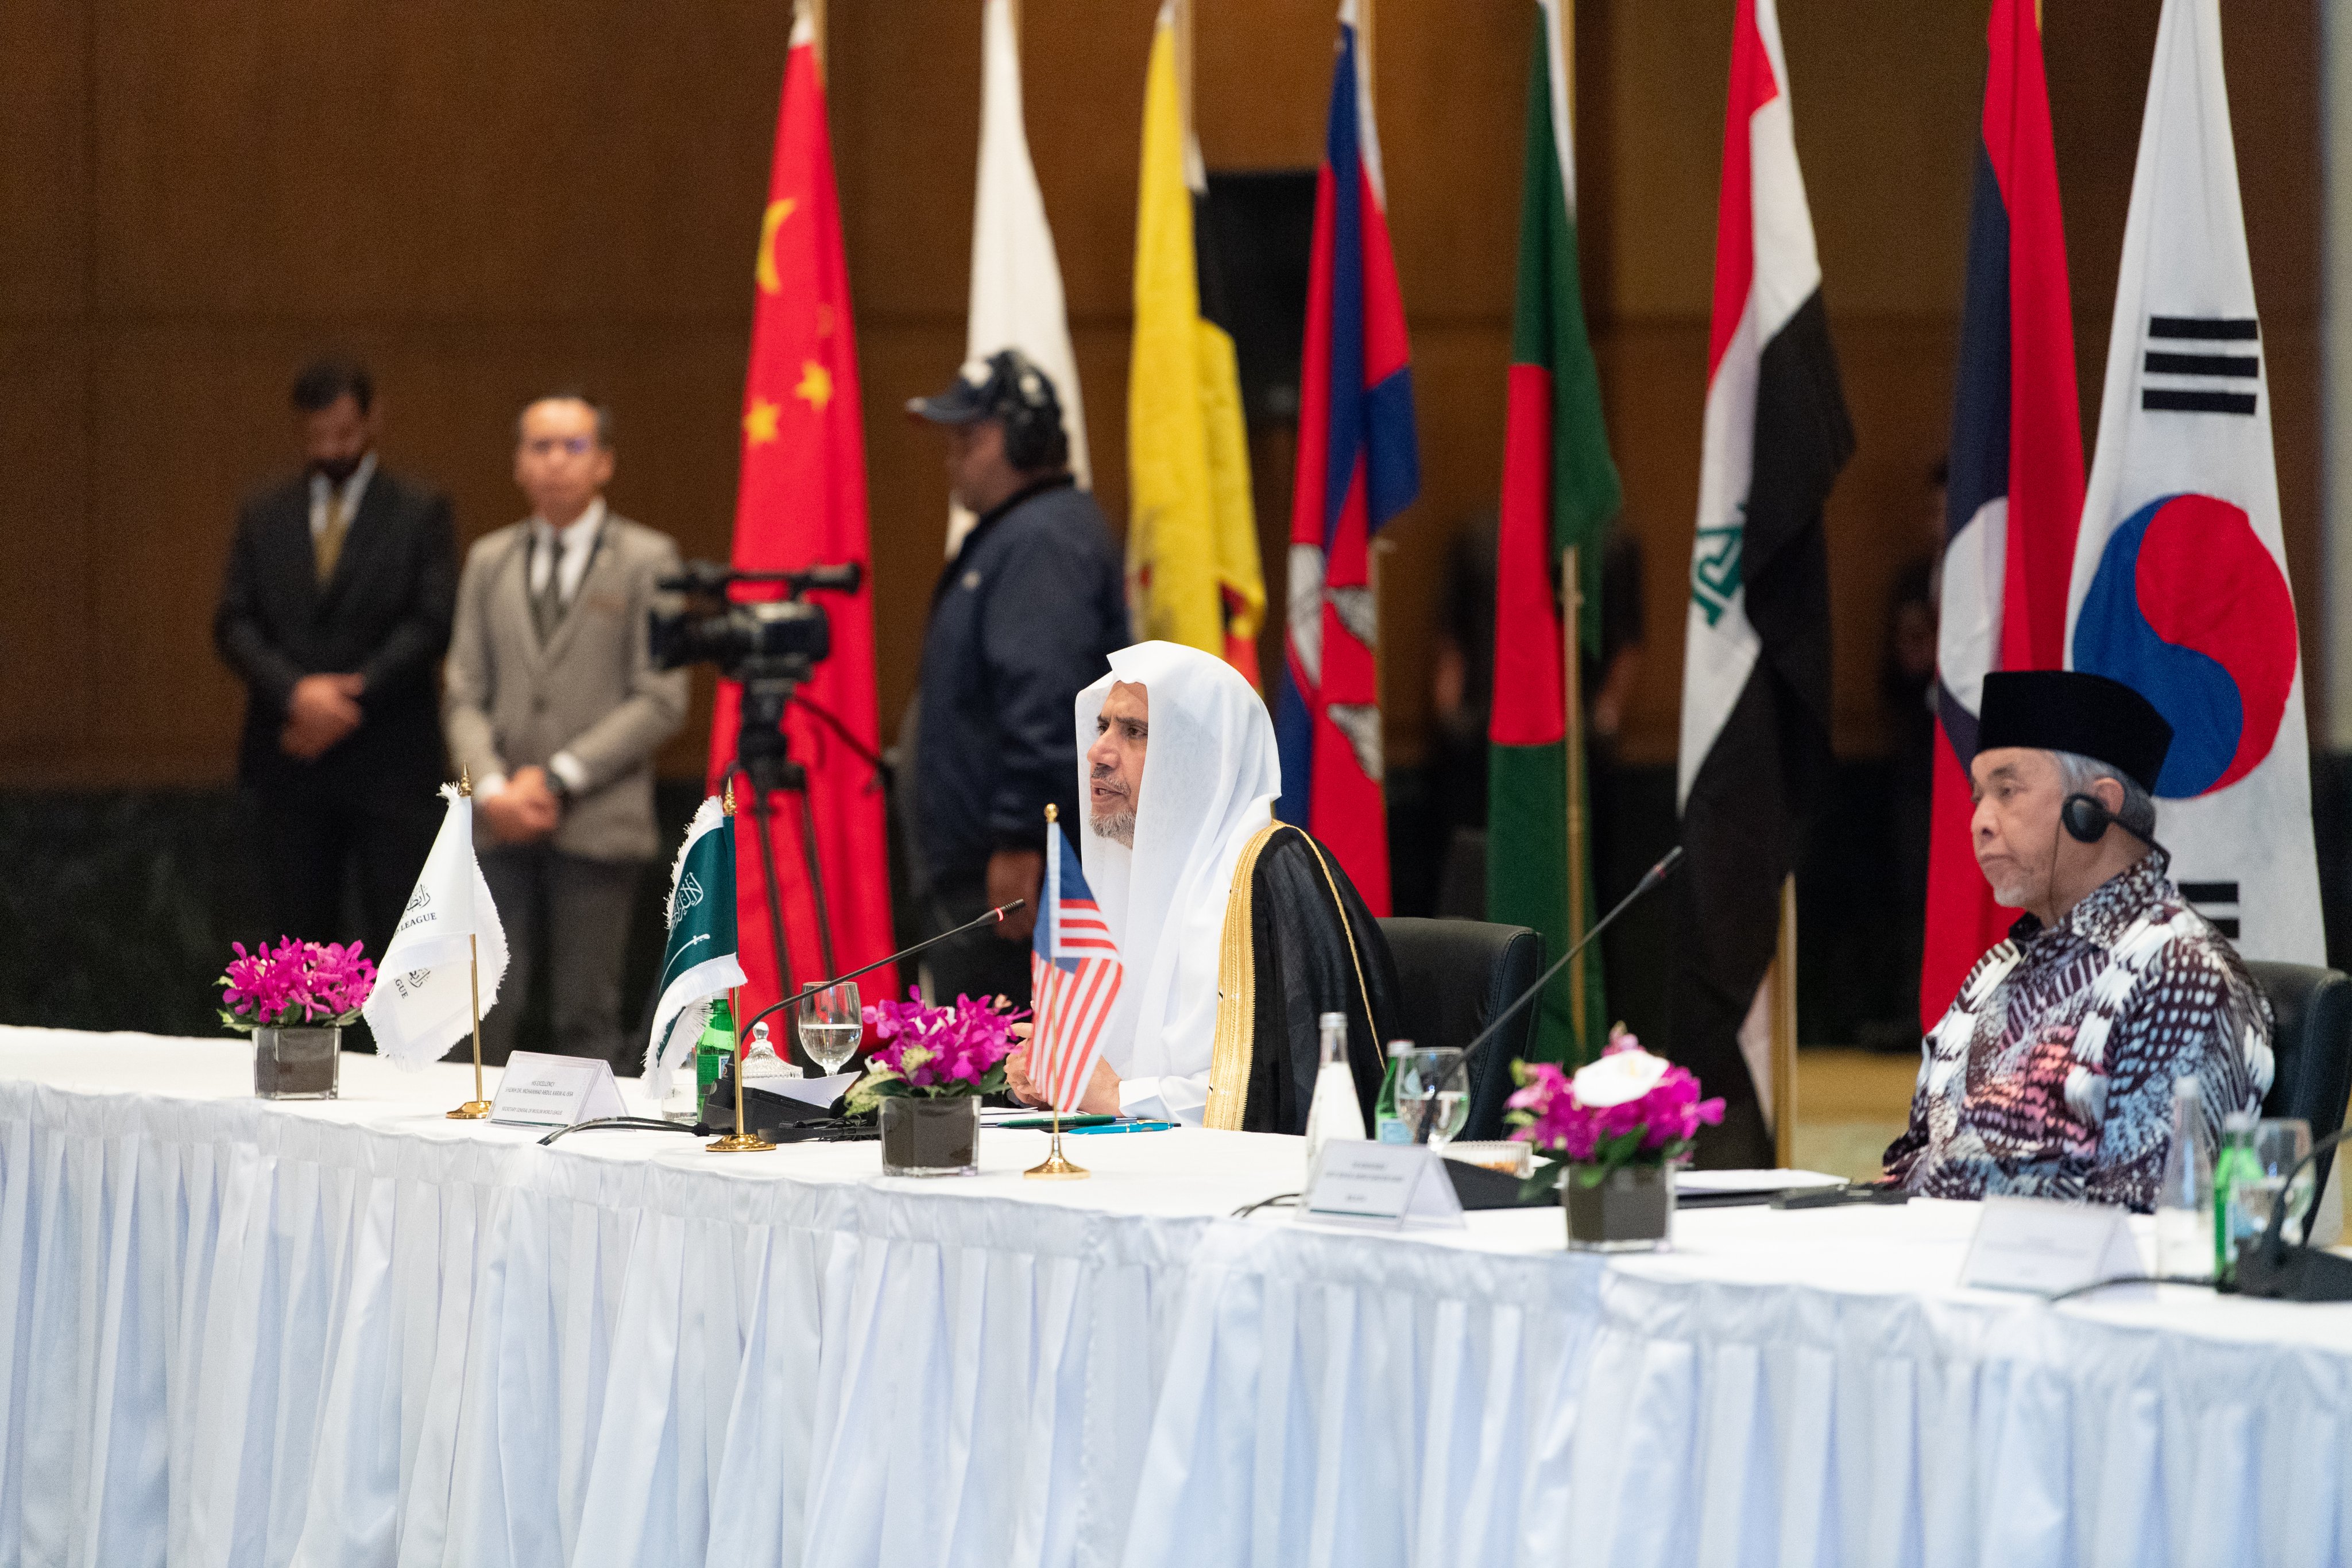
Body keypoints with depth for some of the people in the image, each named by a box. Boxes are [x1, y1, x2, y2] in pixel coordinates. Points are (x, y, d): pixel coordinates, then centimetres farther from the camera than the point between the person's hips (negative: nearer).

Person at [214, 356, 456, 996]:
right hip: (290, 766, 3)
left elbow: (433, 623, -6)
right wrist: (295, 691, -15)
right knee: (295, 937, 4)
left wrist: (350, 697, -15)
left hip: (388, 767, -3)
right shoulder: (264, 516, 12)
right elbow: (233, 623, 3)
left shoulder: (420, 513, 3)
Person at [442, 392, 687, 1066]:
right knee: (483, 1011, -3)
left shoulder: (646, 560, 2)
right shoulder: (489, 561, 14)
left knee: (587, 1017, 0)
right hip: (504, 829, 3)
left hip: (597, 827, -3)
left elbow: (661, 701, -5)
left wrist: (558, 777, -11)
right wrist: (492, 787, -7)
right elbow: (465, 694, 11)